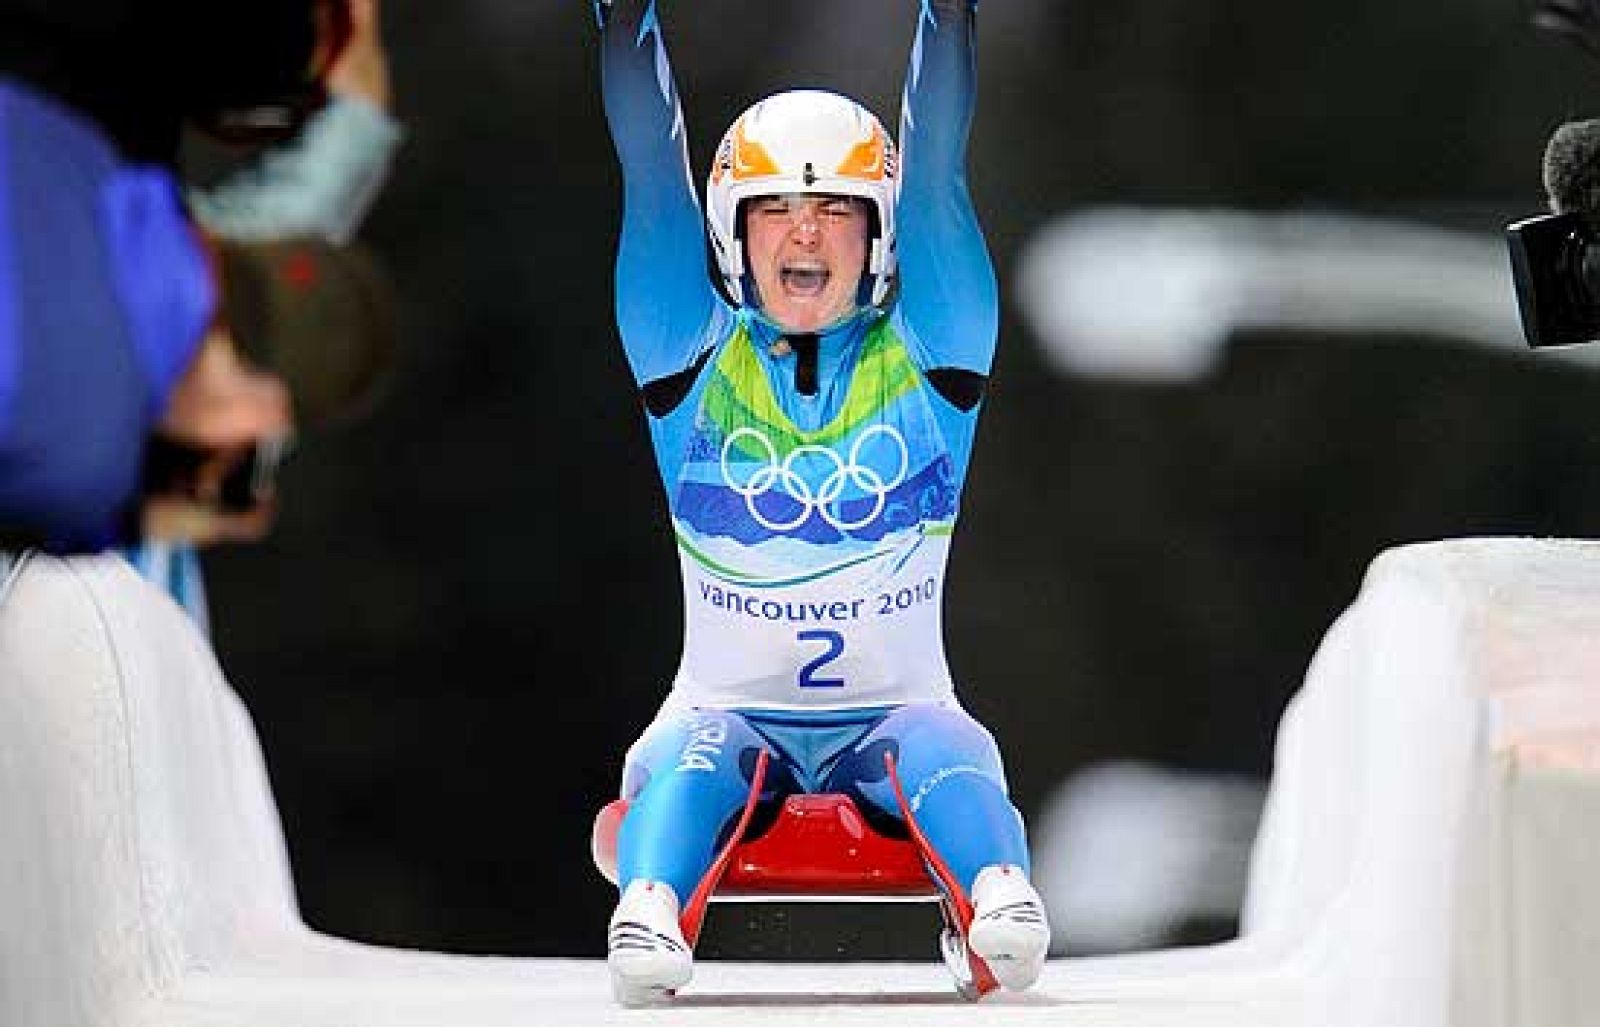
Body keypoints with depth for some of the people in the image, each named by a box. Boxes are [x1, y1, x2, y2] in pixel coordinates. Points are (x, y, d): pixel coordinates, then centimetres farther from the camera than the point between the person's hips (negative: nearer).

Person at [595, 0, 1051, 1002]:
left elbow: (936, 172, -2)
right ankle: (649, 907, -58)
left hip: (894, 715, 0)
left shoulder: (927, 353, 6)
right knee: (687, 765, -33)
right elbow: (653, 174, -2)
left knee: (951, 760, -32)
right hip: (731, 710, 0)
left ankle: (1004, 888, -58)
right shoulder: (693, 356, 6)